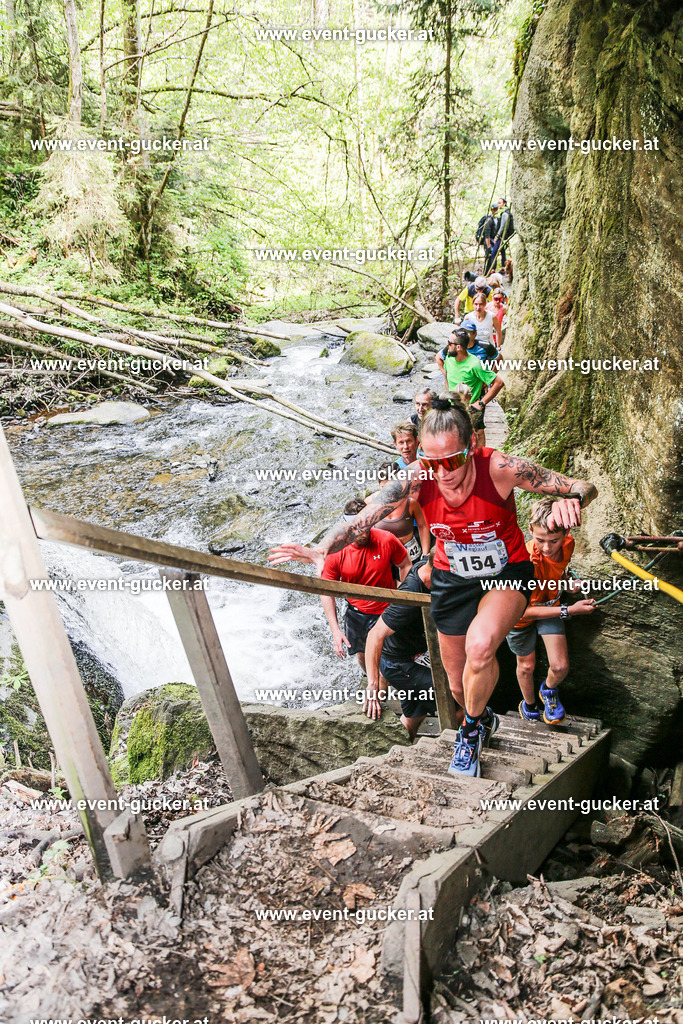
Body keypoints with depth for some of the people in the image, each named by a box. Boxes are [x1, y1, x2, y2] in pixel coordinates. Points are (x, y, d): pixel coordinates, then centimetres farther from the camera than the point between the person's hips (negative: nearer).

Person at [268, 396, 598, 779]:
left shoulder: (500, 468, -30)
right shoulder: (417, 479, -24)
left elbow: (583, 486, -24)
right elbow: (361, 521, -25)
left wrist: (570, 499, -48)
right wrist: (320, 550, -44)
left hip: (506, 574, -3)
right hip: (452, 579, 3)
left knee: (480, 647, -33)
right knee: (459, 685, 15)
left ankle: (471, 732, -3)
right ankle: (484, 719, 53)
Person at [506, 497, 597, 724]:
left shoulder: (568, 543, -23)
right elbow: (523, 611, -32)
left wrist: (567, 582, -18)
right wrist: (569, 610, -34)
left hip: (551, 605, 4)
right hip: (521, 613, -4)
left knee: (560, 667, -4)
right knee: (526, 666, 16)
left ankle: (548, 690, 33)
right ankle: (529, 705, 48)